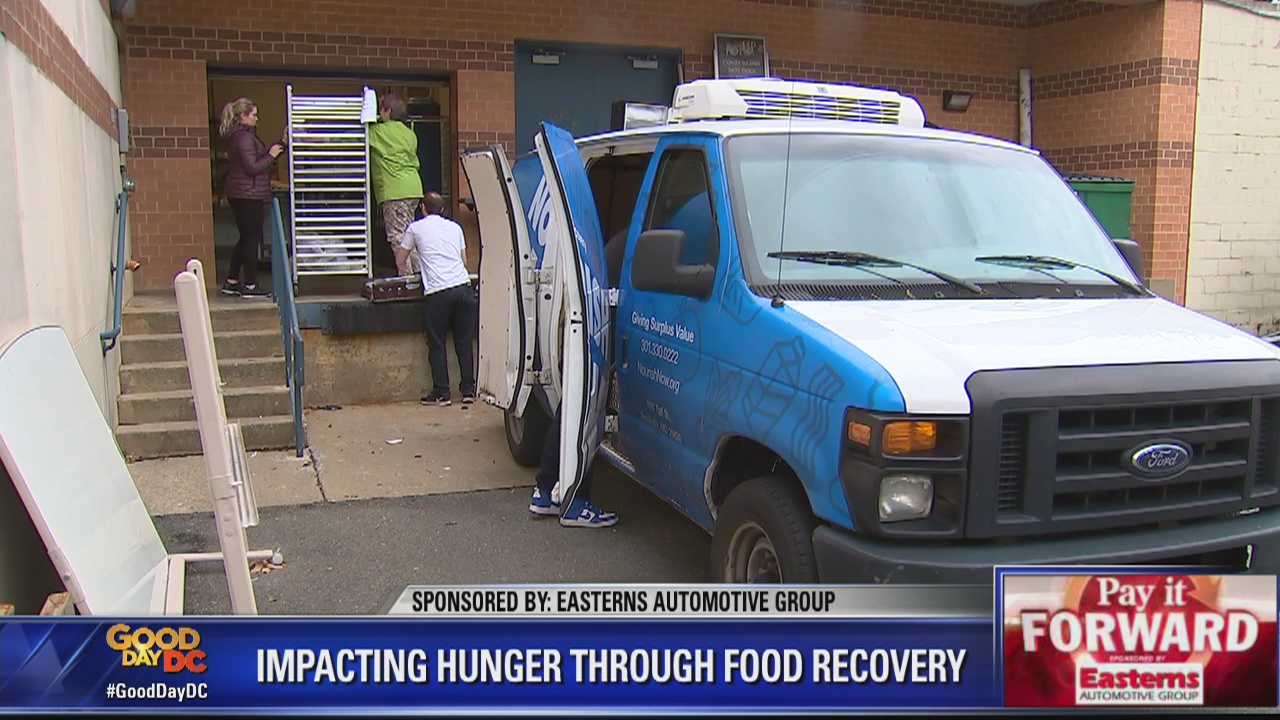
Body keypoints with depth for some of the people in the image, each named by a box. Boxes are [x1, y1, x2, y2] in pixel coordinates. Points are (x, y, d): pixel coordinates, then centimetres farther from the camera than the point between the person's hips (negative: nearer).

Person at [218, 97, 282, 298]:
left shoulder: (237, 135, 16)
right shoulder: (244, 137, -15)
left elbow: (255, 159, 17)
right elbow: (252, 167, -21)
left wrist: (278, 146, 15)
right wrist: (271, 155, -10)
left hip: (239, 194, 10)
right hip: (248, 194, -10)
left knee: (246, 238, 15)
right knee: (253, 238, -4)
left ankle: (231, 282, 19)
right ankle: (250, 285, 0)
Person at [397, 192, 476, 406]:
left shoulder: (416, 228, 11)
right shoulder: (454, 227, 20)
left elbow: (400, 261, 18)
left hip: (437, 292, -3)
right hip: (462, 287, 3)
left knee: (436, 344, 5)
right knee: (464, 341, 10)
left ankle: (441, 394, 5)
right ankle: (468, 390, 11)